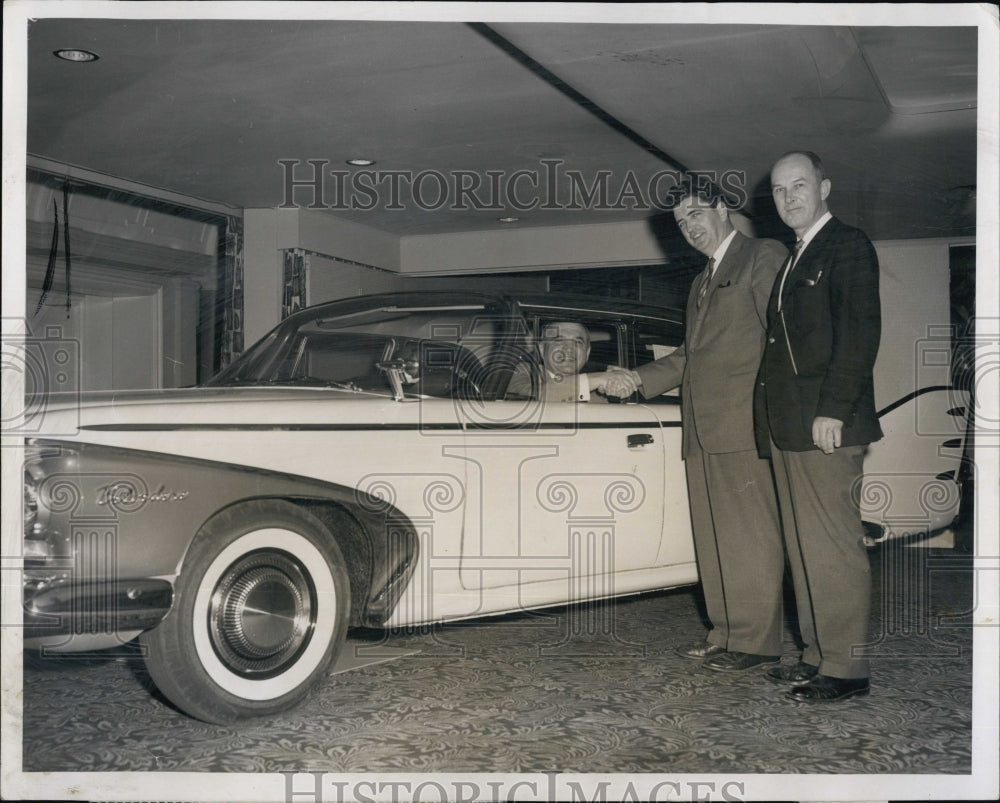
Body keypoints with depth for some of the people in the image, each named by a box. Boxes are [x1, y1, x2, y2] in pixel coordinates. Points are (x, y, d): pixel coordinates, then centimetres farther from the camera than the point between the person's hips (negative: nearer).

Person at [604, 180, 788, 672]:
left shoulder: (763, 257, 0)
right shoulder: (702, 282, 26)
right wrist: (639, 380, 16)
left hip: (744, 425, -8)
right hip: (702, 429, 8)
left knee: (749, 534, -5)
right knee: (713, 537, 10)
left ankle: (756, 640, 0)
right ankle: (724, 632, 17)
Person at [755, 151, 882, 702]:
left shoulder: (847, 246, -4)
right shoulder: (794, 259, 22)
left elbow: (860, 330, -14)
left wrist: (832, 409, -20)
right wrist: (776, 421, 14)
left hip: (826, 427, -9)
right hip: (788, 429, 9)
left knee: (833, 547, -6)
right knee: (803, 549, 12)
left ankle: (846, 668, 1)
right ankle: (818, 656, 20)